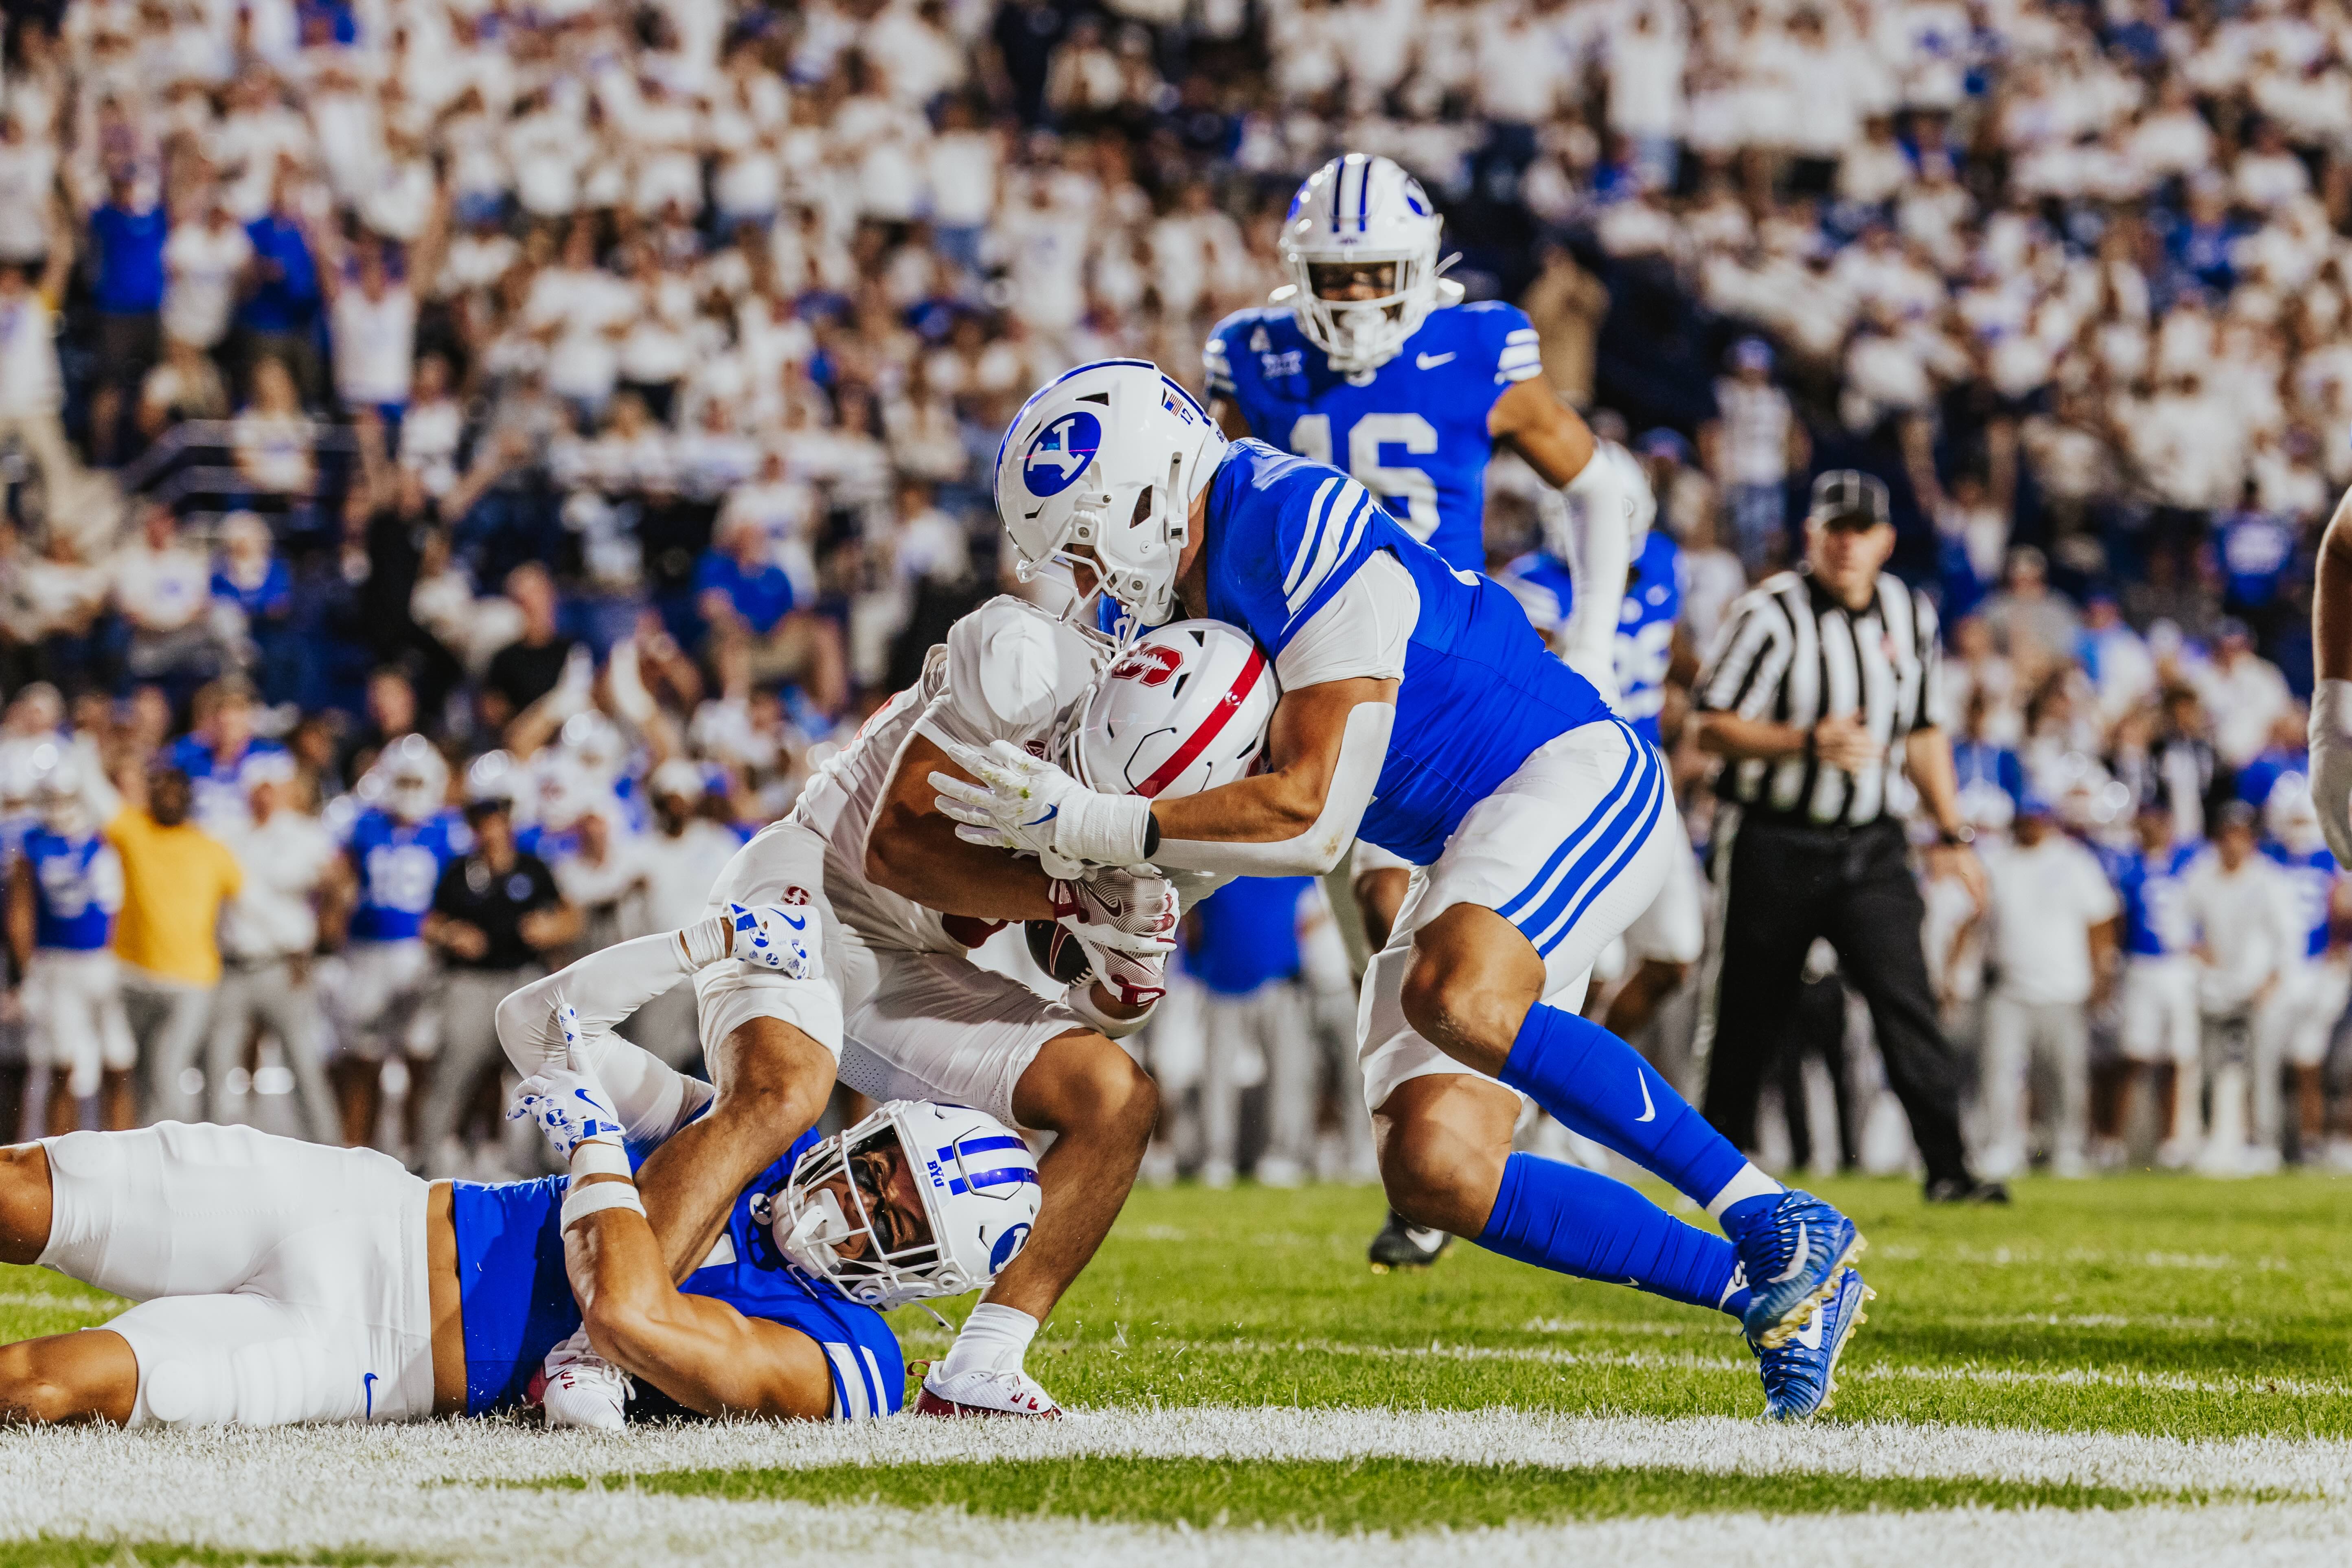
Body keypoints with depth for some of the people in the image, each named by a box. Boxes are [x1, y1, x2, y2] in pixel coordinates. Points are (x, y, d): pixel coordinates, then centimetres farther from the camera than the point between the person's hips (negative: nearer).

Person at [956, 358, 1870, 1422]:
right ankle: (1772, 1298, 0)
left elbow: (1309, 818, -24)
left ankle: (1779, 1224, -27)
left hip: (1574, 779, -10)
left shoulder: (1306, 540, -22)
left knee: (1456, 999, -37)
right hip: (1470, 848, 10)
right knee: (1435, 1172, -6)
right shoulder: (1189, 577, 7)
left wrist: (1090, 825, -24)